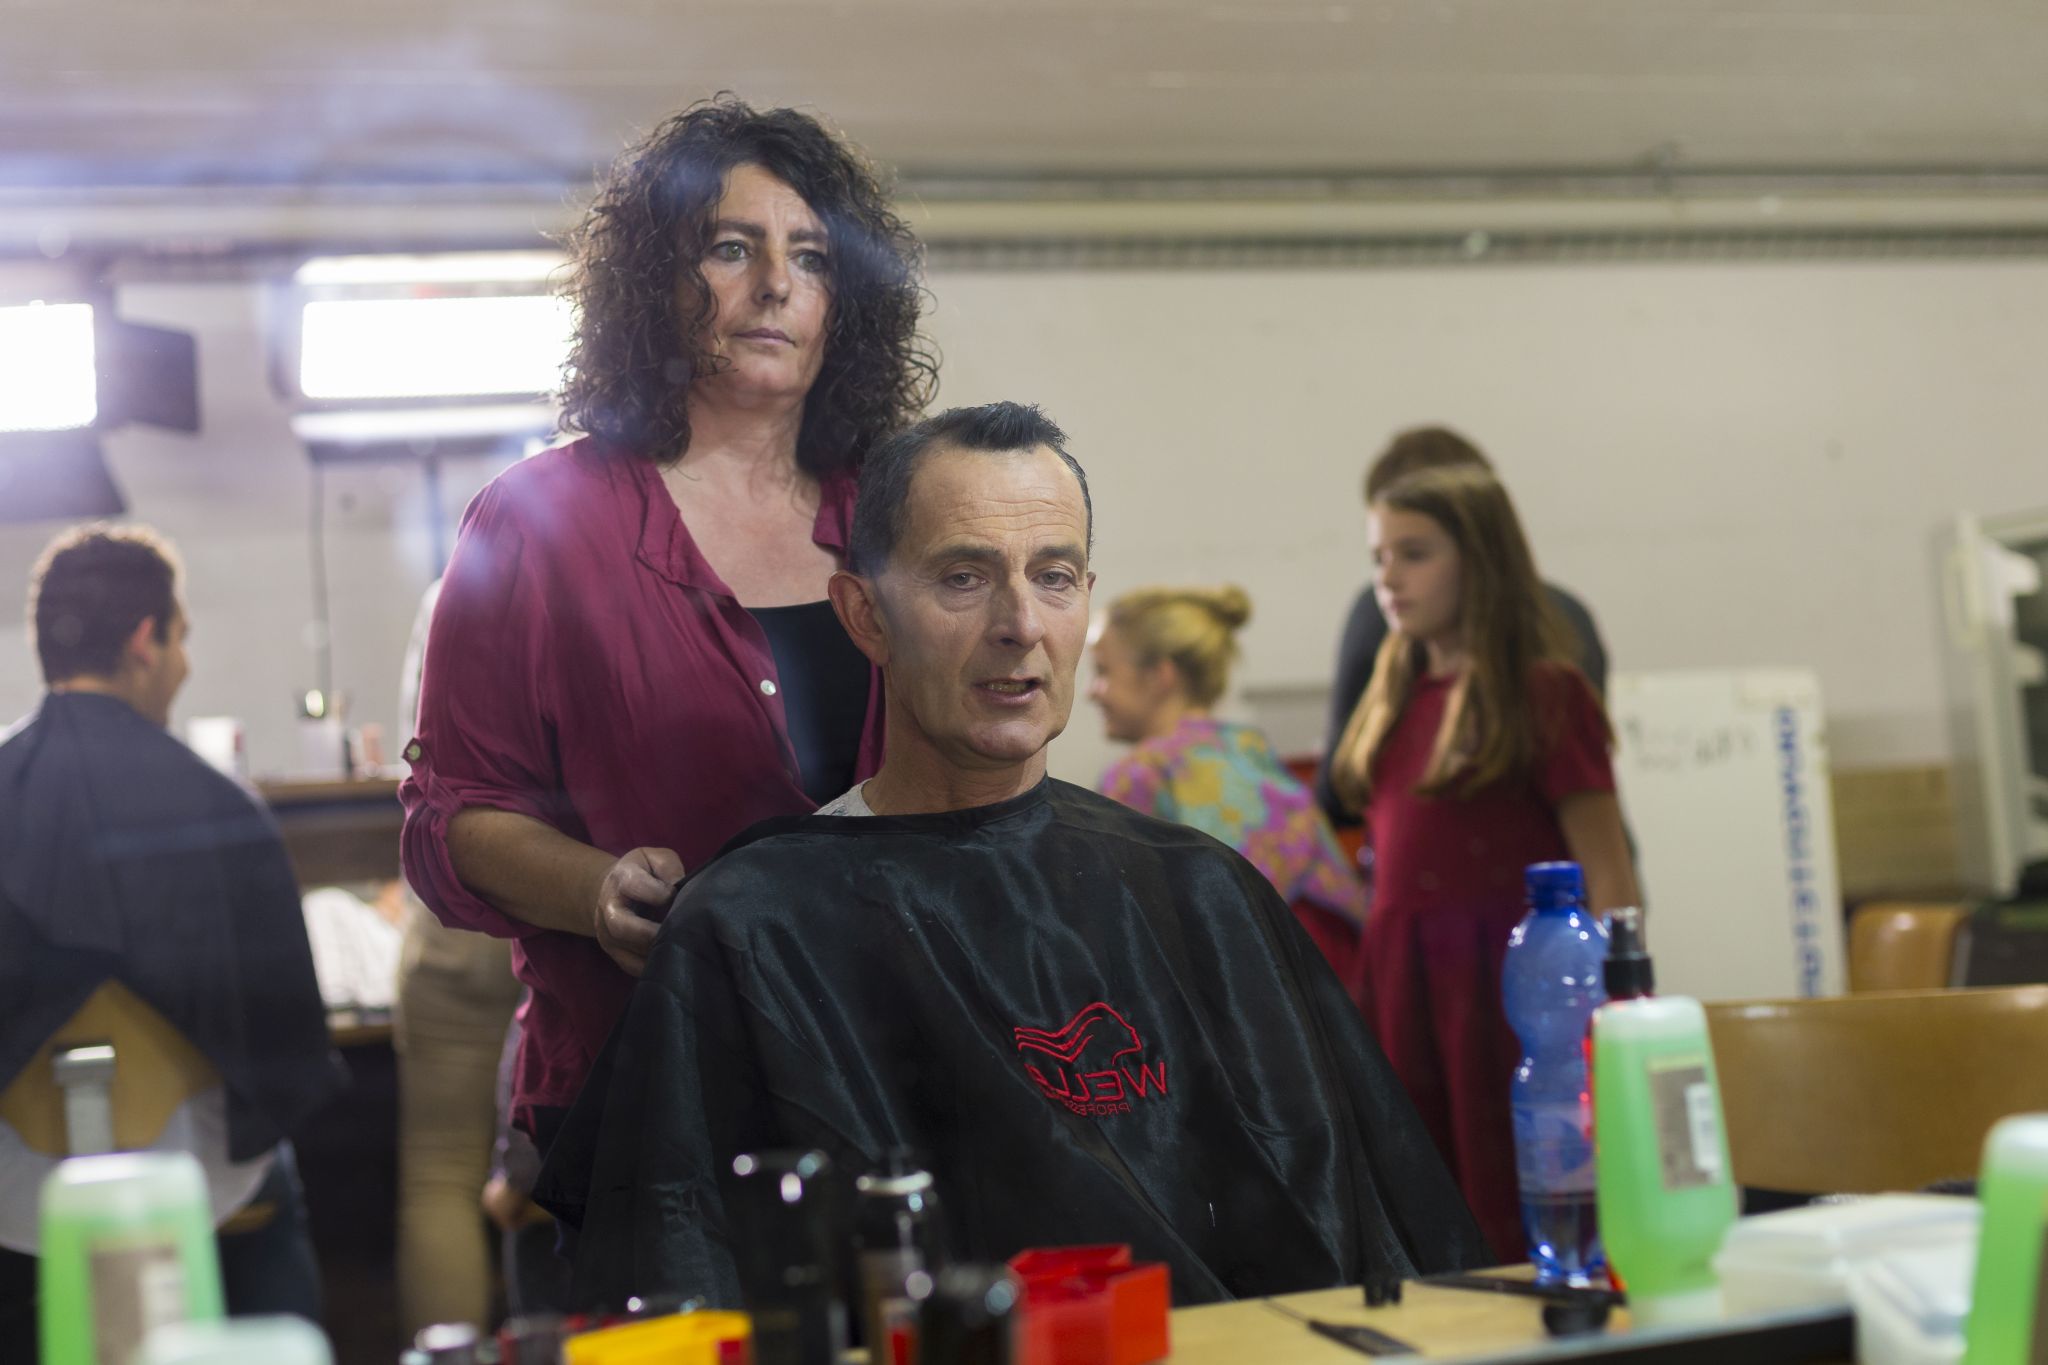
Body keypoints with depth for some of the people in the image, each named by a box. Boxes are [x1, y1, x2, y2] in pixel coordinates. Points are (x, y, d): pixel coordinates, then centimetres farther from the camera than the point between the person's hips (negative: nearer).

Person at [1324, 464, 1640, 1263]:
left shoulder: (1543, 690, -6)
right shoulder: (1397, 696, 13)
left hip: (1503, 982, -6)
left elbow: (1607, 875, -8)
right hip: (1402, 985, 7)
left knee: (1516, 1230, -2)